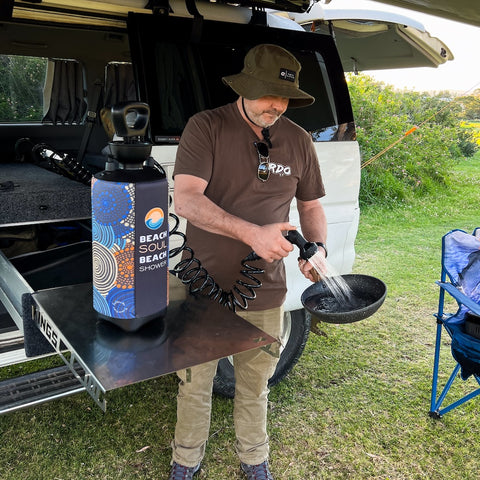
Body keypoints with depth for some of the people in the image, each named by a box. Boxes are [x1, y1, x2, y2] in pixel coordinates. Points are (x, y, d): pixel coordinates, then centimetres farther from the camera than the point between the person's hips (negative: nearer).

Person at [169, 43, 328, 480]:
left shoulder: (298, 141, 2)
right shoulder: (206, 127, -10)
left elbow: (311, 204, 13)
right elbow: (186, 200, -22)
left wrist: (318, 248, -7)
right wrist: (251, 233, -33)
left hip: (265, 293, 3)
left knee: (254, 385, 20)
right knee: (194, 383, 16)